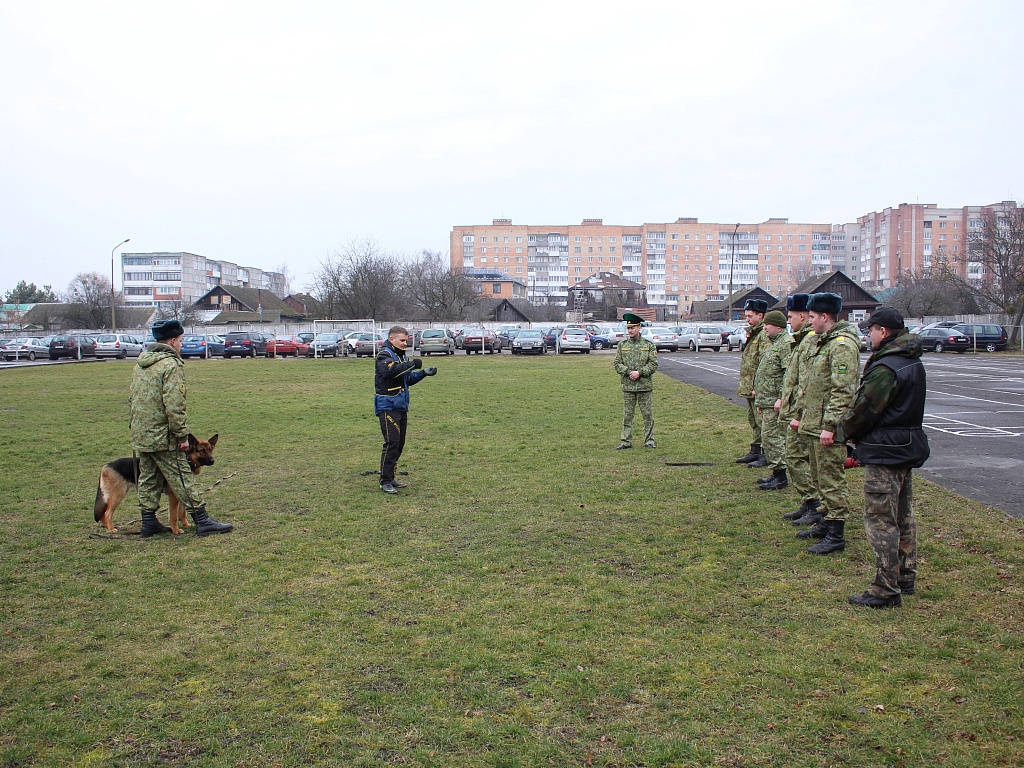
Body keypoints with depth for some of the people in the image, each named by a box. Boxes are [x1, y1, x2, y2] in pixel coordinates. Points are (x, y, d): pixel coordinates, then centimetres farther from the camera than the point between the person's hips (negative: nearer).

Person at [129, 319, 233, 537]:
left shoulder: (140, 364, 13)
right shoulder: (171, 365, -15)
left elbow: (132, 400, 19)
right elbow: (174, 406, -21)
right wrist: (182, 436, -16)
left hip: (140, 437, 8)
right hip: (163, 437, -8)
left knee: (147, 479, 15)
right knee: (182, 479, -3)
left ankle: (149, 521, 20)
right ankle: (201, 520, 1)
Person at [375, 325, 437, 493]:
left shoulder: (401, 355, 19)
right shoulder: (384, 354, -9)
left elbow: (408, 379, 23)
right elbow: (388, 370, -30)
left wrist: (423, 373, 8)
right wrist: (411, 364, -26)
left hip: (401, 406, 9)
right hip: (387, 406, -9)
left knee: (399, 443, 11)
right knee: (391, 443, -12)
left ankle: (391, 478, 21)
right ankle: (385, 481, -5)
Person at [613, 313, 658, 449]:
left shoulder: (649, 344, 1)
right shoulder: (622, 345, 6)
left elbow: (653, 365, -3)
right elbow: (617, 364, 3)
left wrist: (640, 373, -15)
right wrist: (629, 372, -13)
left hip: (645, 386, -1)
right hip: (627, 386, 1)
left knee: (648, 415, 4)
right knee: (627, 415, 4)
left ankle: (649, 440, 14)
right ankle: (626, 441, 11)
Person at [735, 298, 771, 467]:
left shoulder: (764, 335, -16)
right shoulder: (752, 334, 17)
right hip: (749, 388, 10)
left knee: (762, 421, -5)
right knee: (753, 421, 17)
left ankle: (766, 456, 1)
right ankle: (755, 452, 26)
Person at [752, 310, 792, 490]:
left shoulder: (787, 343, -13)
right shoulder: (774, 343, 20)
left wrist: (781, 399, -25)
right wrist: (760, 400, 24)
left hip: (775, 402, -11)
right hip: (767, 401, 11)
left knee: (773, 436, -8)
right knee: (769, 437, 13)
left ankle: (780, 476, -3)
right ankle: (776, 473, 21)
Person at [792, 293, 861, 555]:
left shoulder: (843, 344, -17)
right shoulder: (819, 341, 16)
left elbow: (843, 391, -23)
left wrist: (830, 425, -25)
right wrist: (800, 414, 22)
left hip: (828, 427, -10)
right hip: (814, 423, 10)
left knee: (832, 479, -4)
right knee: (819, 477, 18)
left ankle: (836, 536, 3)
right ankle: (825, 523, 31)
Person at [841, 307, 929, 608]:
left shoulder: (885, 367, -22)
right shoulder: (914, 362, 10)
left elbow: (864, 410, -18)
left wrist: (848, 429, 3)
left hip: (884, 453, -10)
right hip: (909, 447, 10)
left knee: (880, 521, -5)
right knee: (904, 516, 18)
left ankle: (886, 591, -1)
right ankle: (905, 578, 29)